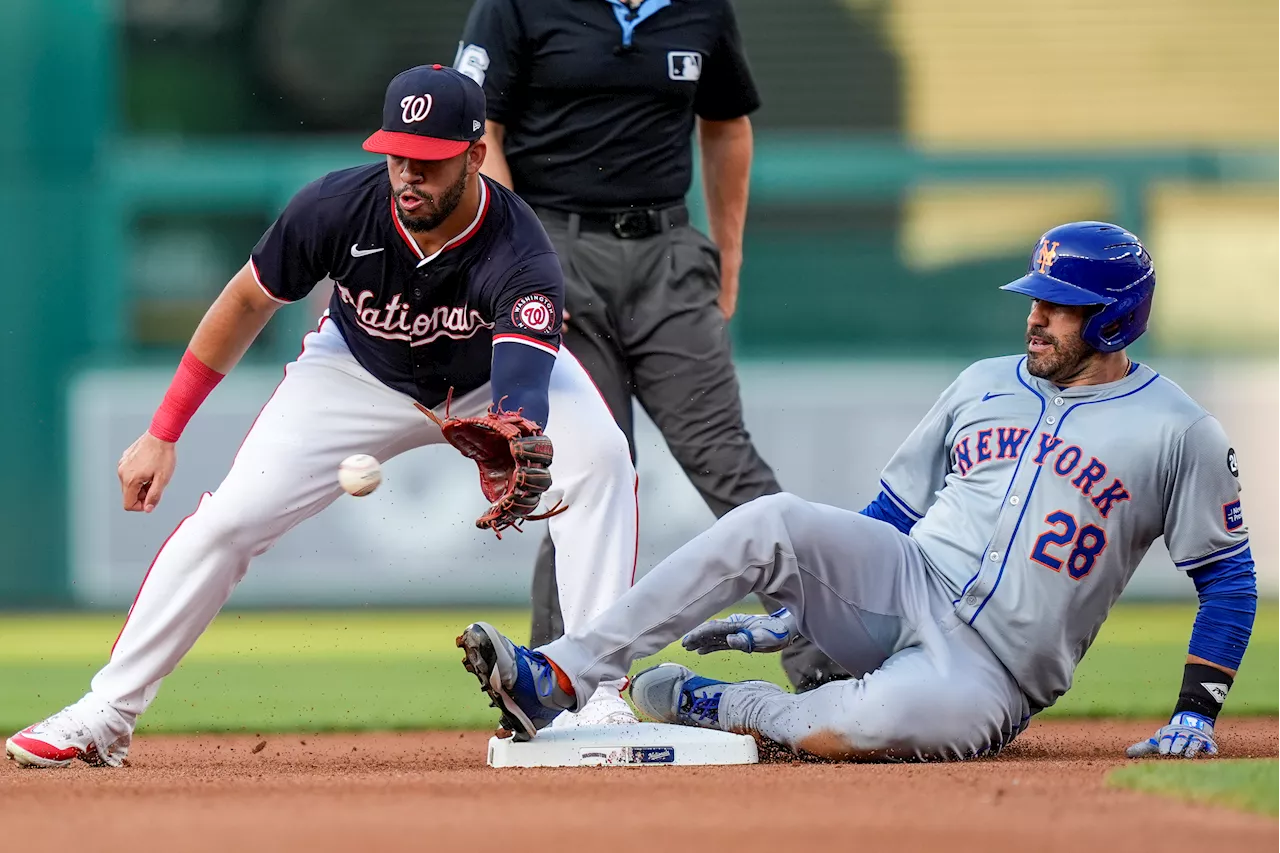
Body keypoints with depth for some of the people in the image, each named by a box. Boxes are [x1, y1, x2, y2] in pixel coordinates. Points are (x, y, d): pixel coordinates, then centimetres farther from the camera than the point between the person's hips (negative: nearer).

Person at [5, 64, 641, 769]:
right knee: (228, 518, -12)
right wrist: (163, 433, -10)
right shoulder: (339, 206, -31)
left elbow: (519, 399, -53)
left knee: (599, 457, -30)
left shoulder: (520, 256, -38)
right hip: (362, 372, 1)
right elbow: (249, 300, -12)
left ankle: (595, 697, -25)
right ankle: (107, 715, -1)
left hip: (491, 373, -1)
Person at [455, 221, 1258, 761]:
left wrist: (1197, 712, -7)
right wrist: (798, 612, 13)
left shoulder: (1178, 432, 0)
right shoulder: (982, 386, 15)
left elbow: (1228, 576, 3)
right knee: (772, 522, -26)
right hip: (900, 586, 5)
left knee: (868, 724, -40)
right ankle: (557, 680, -31)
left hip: (993, 675, -5)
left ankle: (715, 706, -10)